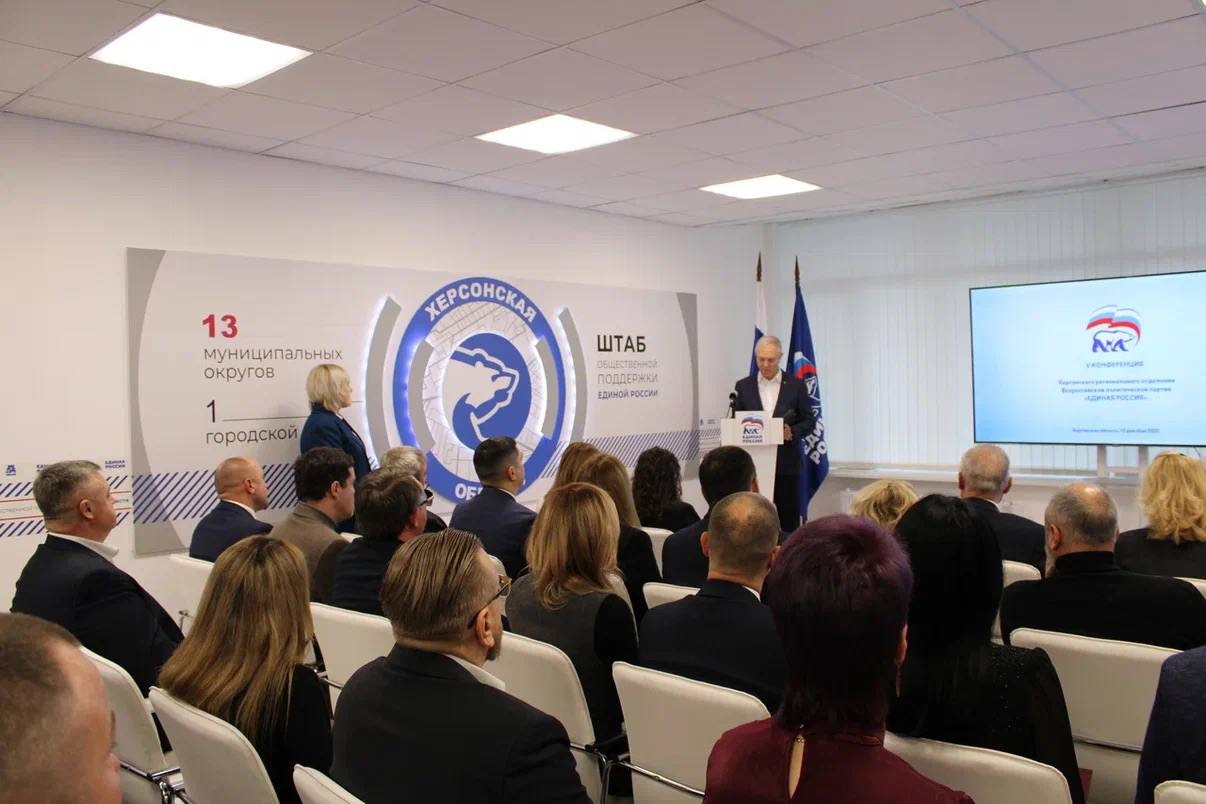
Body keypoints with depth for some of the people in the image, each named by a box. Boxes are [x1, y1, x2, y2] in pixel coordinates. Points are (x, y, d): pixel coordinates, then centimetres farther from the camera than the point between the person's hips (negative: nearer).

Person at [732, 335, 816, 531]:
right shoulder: (743, 386, 6)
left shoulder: (796, 386, 2)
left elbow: (809, 421, 5)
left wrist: (792, 432, -14)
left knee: (788, 521, 3)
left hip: (786, 464, -1)